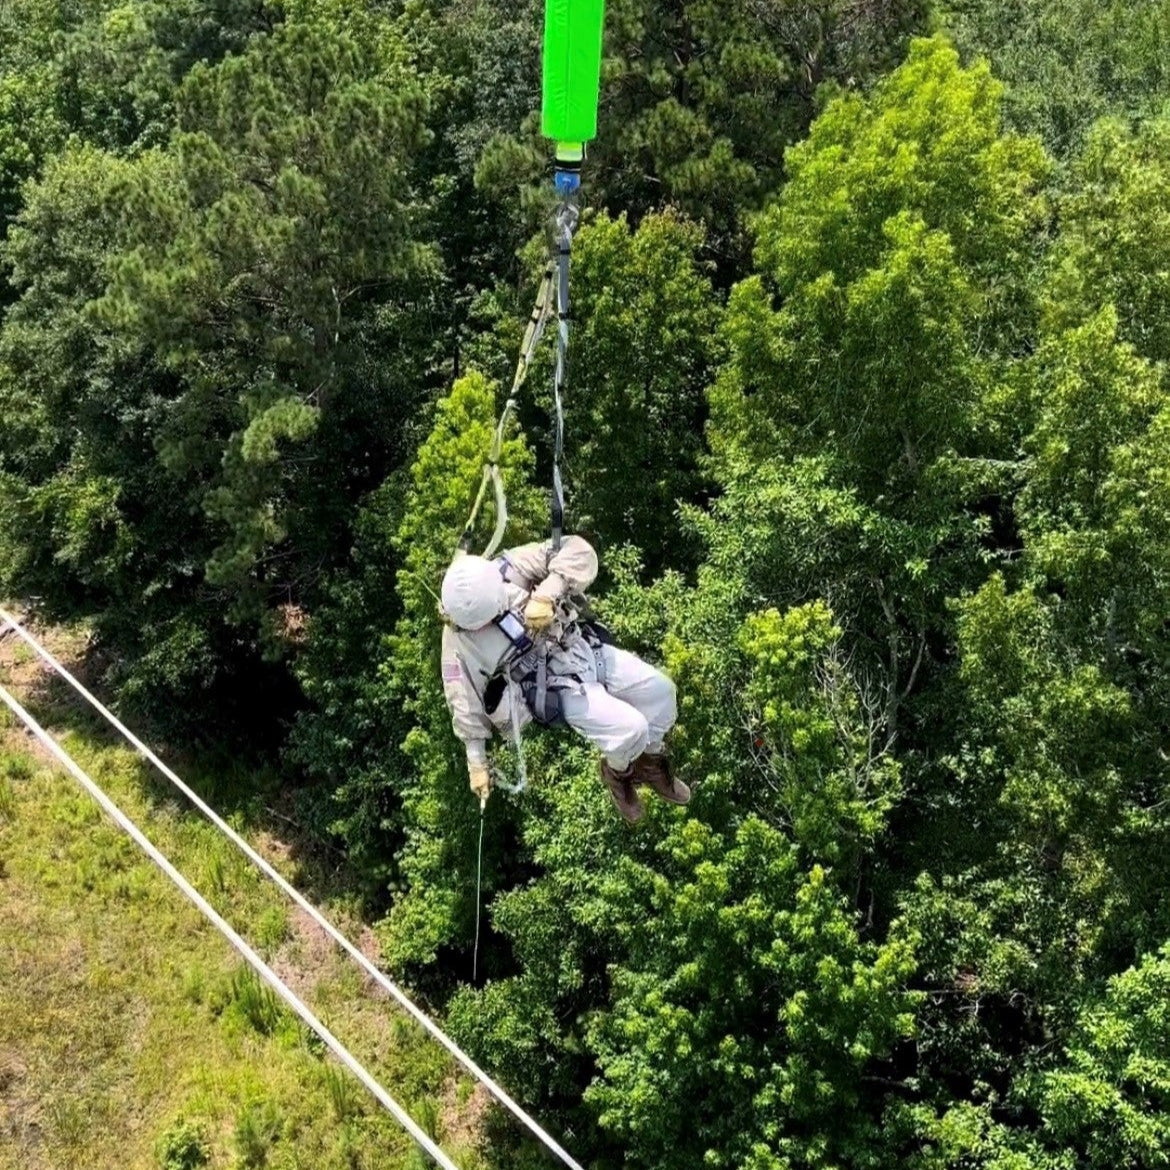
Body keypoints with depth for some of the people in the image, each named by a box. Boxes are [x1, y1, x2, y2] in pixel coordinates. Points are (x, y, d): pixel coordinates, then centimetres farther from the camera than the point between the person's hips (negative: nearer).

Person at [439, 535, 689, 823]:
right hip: (556, 686, -4)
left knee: (660, 690, 2)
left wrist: (546, 595, -34)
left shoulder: (510, 569, -16)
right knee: (630, 729, -19)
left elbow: (578, 551, -19)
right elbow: (465, 700, -8)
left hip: (587, 649, 4)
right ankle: (617, 771, 18)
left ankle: (651, 762, 30)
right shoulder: (459, 636, -17)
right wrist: (476, 761, -4)